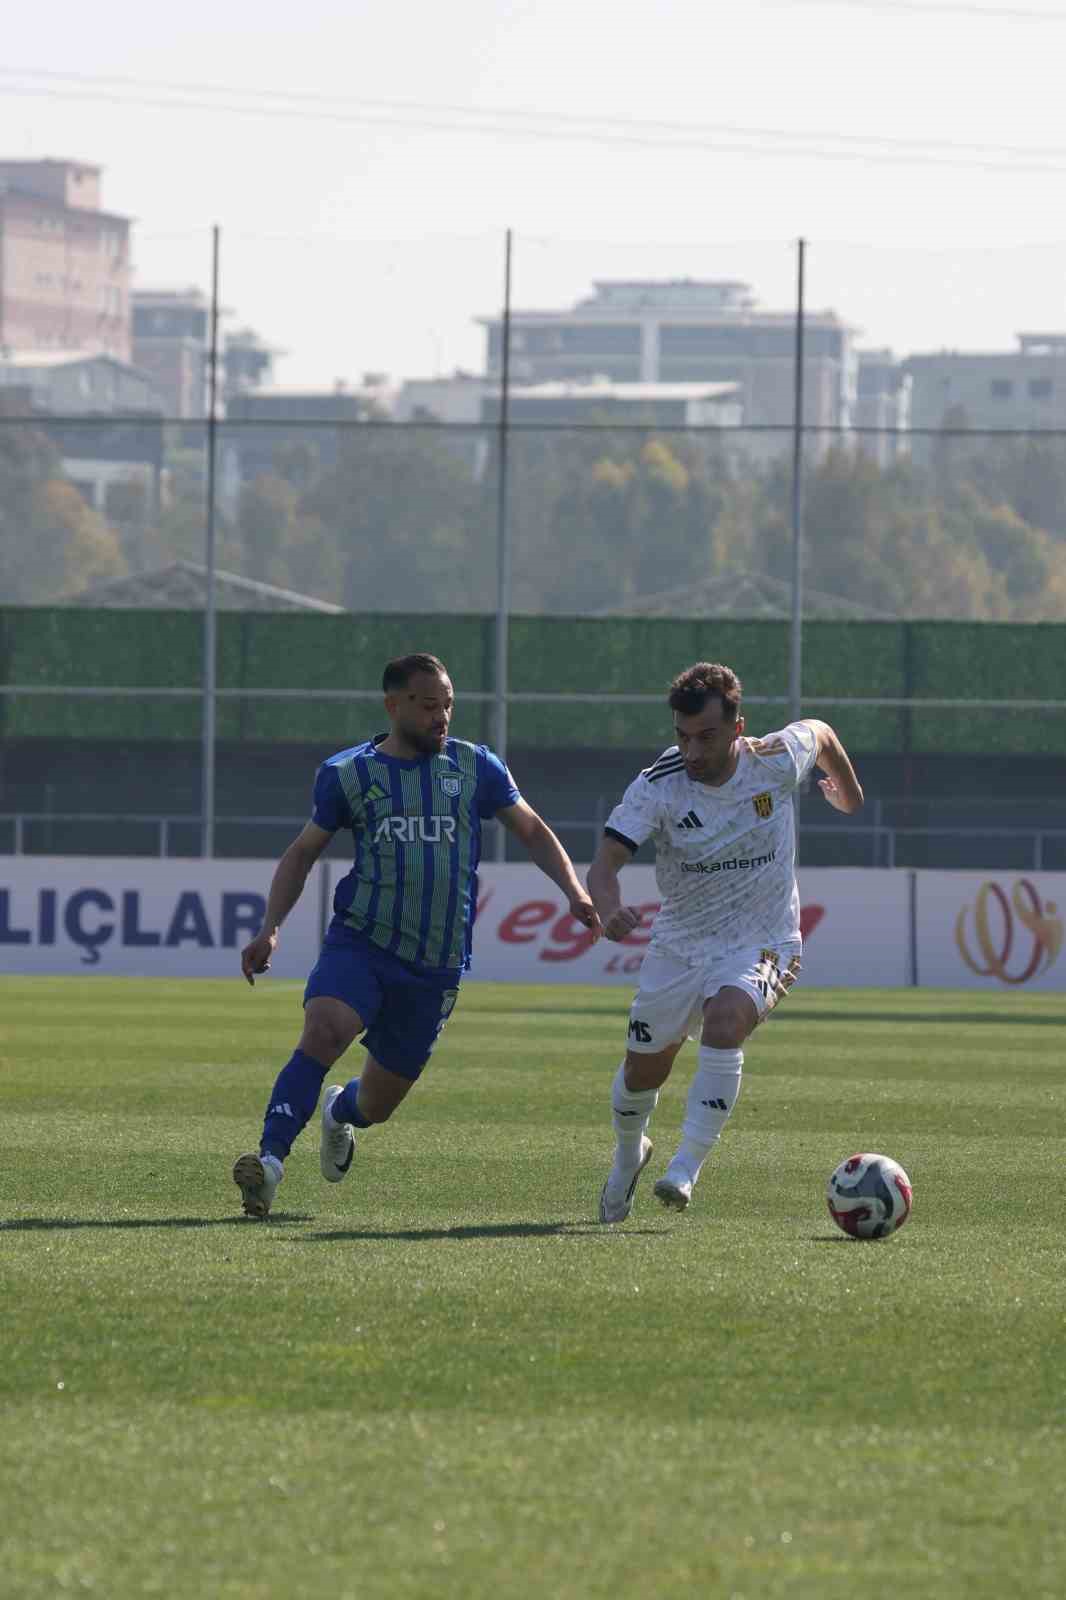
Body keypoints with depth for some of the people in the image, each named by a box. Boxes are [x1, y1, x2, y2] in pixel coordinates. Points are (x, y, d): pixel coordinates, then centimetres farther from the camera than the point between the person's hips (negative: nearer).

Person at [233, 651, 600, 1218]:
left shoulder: (475, 767, 6)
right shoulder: (349, 774, 4)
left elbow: (532, 831, 16)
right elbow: (302, 853, 13)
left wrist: (574, 891, 0)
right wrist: (270, 929, 0)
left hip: (436, 966, 2)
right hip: (360, 943, -2)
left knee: (378, 1102, 10)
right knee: (323, 1029, -32)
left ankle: (340, 1112, 48)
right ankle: (270, 1161, -34)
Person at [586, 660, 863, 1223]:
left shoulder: (776, 761, -15)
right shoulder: (657, 786, -18)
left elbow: (819, 733, 9)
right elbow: (604, 863, -26)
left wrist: (848, 791, 29)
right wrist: (609, 909, -49)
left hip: (762, 942, -2)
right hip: (679, 943, 2)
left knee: (724, 1020, -32)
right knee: (643, 1070, 10)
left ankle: (687, 1166, -30)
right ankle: (628, 1154, 45)